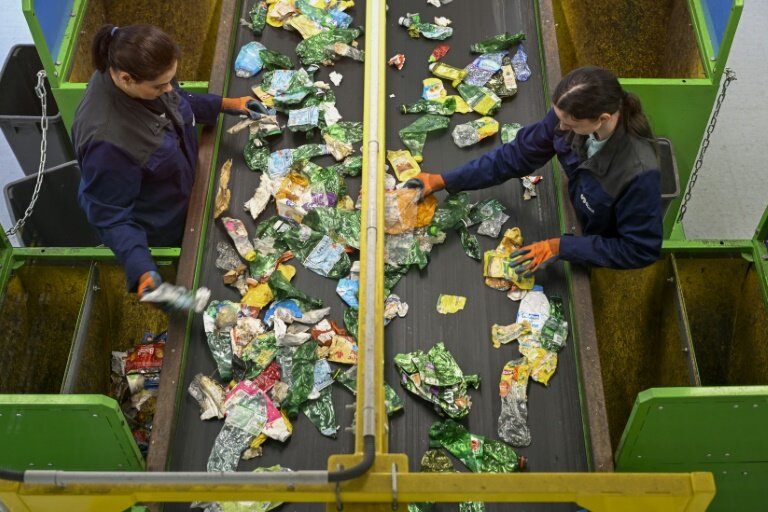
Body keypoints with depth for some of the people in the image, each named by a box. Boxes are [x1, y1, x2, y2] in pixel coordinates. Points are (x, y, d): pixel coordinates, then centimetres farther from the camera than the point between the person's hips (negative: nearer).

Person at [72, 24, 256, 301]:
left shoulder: (143, 76, -22)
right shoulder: (105, 139, -44)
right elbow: (110, 216, -32)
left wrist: (224, 104, -5)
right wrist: (142, 271, -44)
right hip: (149, 232, -6)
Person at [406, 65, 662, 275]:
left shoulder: (639, 171, -40)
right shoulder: (571, 113, -25)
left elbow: (641, 250, -28)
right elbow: (518, 155, -12)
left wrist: (562, 247, -32)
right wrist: (444, 180, -17)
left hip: (608, 266, -5)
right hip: (577, 223, 5)